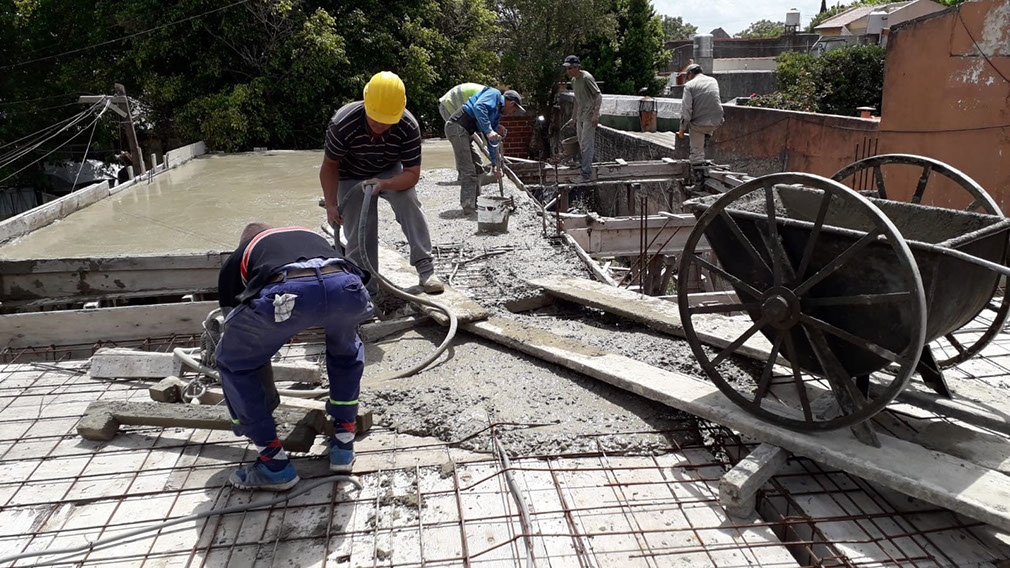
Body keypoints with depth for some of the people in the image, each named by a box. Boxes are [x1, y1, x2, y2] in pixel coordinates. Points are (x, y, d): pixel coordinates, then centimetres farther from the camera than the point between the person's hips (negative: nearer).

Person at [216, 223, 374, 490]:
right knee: (346, 349, 37)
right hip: (347, 288, 3)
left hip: (284, 293, -3)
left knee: (233, 362, 25)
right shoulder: (314, 236, 45)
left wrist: (268, 401, 56)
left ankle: (275, 465, 25)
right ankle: (343, 445, 36)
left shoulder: (238, 259, 36)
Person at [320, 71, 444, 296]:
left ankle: (425, 268, -27)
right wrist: (331, 205, -21)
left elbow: (412, 173, -24)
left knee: (408, 199, -29)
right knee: (358, 234, -9)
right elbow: (330, 166, -15)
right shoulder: (342, 123, -31)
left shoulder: (409, 127, -30)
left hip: (390, 173, 0)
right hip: (352, 178, 0)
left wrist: (382, 184, -42)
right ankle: (365, 290, 8)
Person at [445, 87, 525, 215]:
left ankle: (476, 204, 23)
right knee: (468, 171, -11)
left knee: (476, 169, 15)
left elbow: (492, 141, 25)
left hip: (463, 132, 10)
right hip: (457, 126, -10)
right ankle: (469, 209, -10)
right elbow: (478, 107, -23)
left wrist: (495, 164, 23)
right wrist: (488, 130, -27)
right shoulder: (494, 93, -3)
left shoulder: (497, 114, 22)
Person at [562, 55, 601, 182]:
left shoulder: (586, 78, -14)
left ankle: (586, 174, -6)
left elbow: (599, 96, -16)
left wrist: (596, 114, -23)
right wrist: (573, 118, 23)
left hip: (589, 117, -9)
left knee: (587, 145, -10)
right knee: (581, 145, 12)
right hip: (580, 117, 9)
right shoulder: (574, 80, 12)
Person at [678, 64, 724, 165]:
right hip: (717, 122, 4)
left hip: (699, 124, -4)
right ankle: (707, 135, 28)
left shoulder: (689, 85, -4)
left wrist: (682, 127, -5)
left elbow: (686, 108, -11)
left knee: (696, 151, 7)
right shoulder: (713, 80, 12)